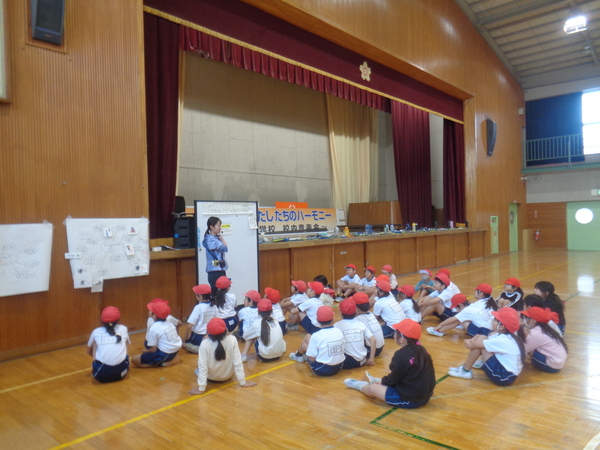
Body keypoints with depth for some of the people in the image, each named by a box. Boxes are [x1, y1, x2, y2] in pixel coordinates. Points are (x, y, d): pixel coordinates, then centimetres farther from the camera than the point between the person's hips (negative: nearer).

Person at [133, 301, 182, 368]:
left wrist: (145, 352, 10)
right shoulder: (170, 324, 8)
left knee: (135, 359, -3)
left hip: (164, 355, -8)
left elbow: (154, 349, -12)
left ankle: (161, 362, -7)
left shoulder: (153, 328, -12)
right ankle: (172, 358, 14)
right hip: (176, 350, 8)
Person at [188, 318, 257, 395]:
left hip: (210, 377, -1)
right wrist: (243, 382, -12)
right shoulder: (232, 340, -25)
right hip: (227, 376, 1)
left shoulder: (205, 344, -30)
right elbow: (237, 362, -21)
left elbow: (203, 367, -28)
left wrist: (201, 388, -22)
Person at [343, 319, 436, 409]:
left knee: (372, 388, 8)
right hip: (425, 395, 8)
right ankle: (375, 381, 54)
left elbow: (393, 379, -12)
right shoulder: (420, 349, 1)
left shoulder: (402, 355, -24)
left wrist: (383, 381, 9)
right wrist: (383, 380, 20)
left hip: (410, 399, -8)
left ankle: (359, 385, 37)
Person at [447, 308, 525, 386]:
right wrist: (471, 340, -17)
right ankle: (484, 363, 25)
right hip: (510, 374, 9)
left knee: (480, 340, -12)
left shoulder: (501, 340, -25)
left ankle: (465, 371, 0)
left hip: (504, 377, -9)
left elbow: (472, 345, -21)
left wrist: (468, 342, 1)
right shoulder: (509, 335, 2)